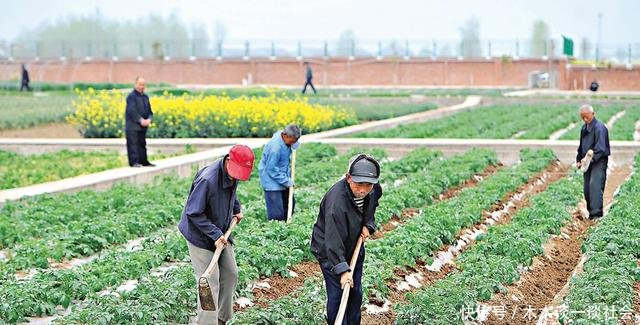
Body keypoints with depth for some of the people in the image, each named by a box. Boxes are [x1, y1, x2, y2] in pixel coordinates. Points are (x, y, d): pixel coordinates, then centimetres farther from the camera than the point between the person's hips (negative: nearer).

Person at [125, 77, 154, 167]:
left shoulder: (145, 97, 14)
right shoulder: (132, 96, -9)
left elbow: (149, 110, 15)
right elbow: (132, 111, -17)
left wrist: (149, 119, -5)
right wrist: (141, 120, -22)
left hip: (143, 126, 7)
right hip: (133, 125, -7)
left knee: (142, 144, 13)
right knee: (133, 143, -8)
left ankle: (144, 161, 19)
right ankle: (134, 162, -10)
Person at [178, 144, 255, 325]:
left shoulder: (233, 174, -5)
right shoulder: (207, 179, -31)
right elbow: (194, 213, -26)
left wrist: (236, 209, 9)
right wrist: (215, 235, -26)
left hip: (220, 234, 8)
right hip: (200, 236, -8)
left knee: (230, 275, 12)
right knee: (210, 282, -10)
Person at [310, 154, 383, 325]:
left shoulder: (373, 189, -15)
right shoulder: (336, 202, -38)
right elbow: (333, 240, -37)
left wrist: (368, 224, -3)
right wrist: (342, 270, -39)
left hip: (354, 245, 7)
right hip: (329, 251, -7)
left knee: (356, 292, 15)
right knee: (337, 293, -8)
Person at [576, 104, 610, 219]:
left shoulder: (599, 127, -12)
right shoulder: (584, 128, 15)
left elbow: (600, 148, -20)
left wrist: (591, 159, -28)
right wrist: (578, 160, 12)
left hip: (599, 161, -8)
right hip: (587, 162, 8)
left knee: (595, 186, -19)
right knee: (587, 189, 7)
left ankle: (596, 213, -24)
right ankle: (590, 212, 14)